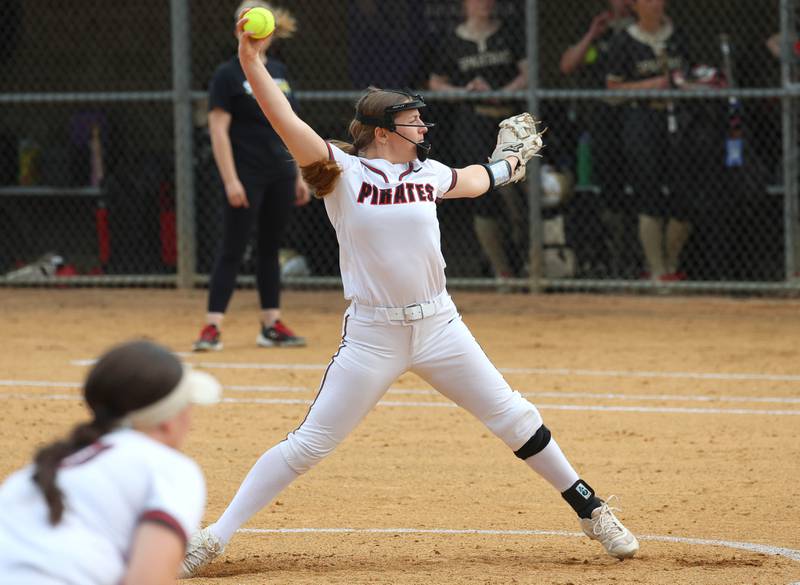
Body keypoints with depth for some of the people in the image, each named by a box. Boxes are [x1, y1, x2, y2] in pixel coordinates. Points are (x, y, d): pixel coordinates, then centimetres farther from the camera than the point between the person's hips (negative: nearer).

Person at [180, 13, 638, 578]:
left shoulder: (427, 173, 6)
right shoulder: (342, 172, -8)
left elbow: (473, 182, 31)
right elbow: (286, 121, -21)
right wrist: (251, 62, -30)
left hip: (438, 325, 4)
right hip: (371, 336, -4)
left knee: (514, 418, 9)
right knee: (308, 445, -5)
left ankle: (591, 510, 24)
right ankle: (215, 536, 2)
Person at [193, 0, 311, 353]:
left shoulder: (278, 72, 12)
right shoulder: (228, 75, -7)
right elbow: (218, 131, -11)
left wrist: (299, 175, 14)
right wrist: (230, 181, -18)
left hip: (280, 174, 6)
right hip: (246, 175, -6)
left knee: (270, 249, 10)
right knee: (233, 250, -8)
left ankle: (271, 325, 14)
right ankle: (212, 327, -7)